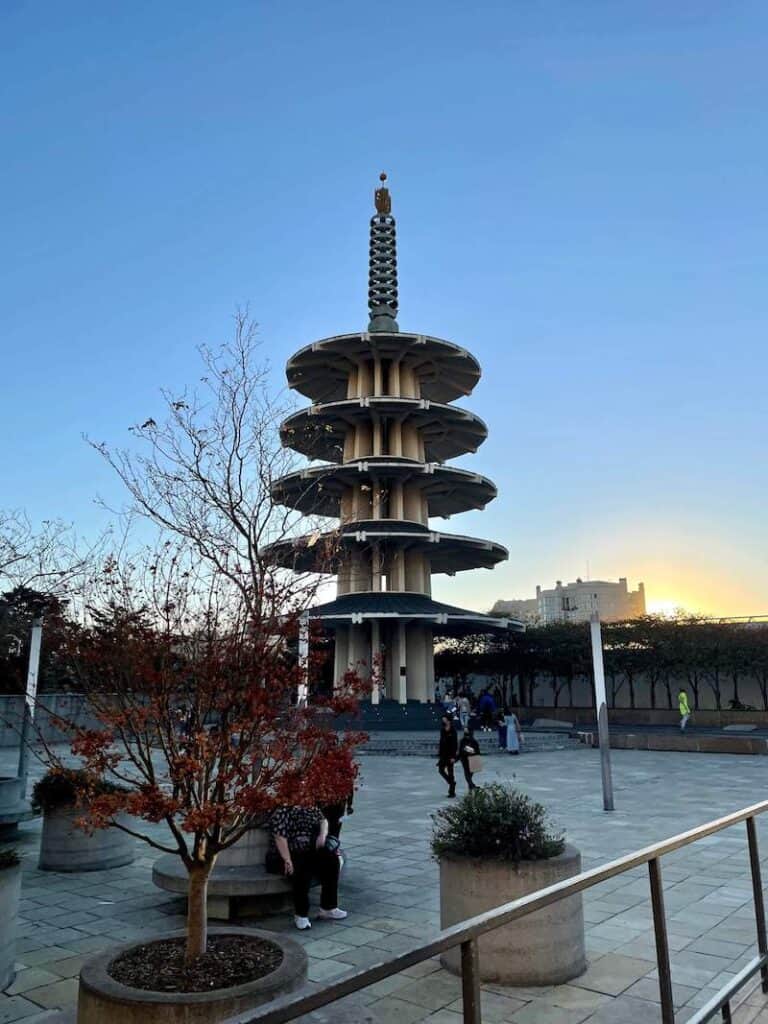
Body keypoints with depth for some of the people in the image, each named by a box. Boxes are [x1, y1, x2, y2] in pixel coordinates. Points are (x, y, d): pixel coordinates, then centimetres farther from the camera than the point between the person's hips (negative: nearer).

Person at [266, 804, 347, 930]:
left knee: (331, 860, -14)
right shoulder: (282, 810, -16)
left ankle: (328, 908, -5)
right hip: (282, 856, -7)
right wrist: (288, 861, -31)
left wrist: (323, 834, -2)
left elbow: (322, 820, 19)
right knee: (302, 871, -33)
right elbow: (279, 836, -24)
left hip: (309, 851, 7)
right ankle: (301, 915, -15)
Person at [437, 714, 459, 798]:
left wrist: (453, 756, -19)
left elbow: (455, 744, -16)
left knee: (450, 772, 0)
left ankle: (452, 792, 10)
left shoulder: (452, 731, -14)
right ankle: (452, 783, 28)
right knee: (441, 770, 8)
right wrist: (439, 754, 12)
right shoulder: (442, 731, 6)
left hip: (450, 755, -7)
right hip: (443, 754, 7)